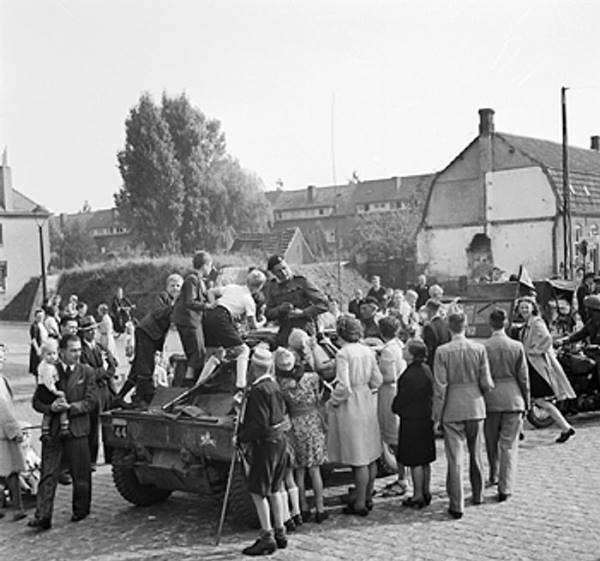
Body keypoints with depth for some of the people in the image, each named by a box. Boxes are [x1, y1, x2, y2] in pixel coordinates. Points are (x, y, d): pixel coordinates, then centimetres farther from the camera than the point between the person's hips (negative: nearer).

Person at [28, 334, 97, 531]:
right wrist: (51, 407, -14)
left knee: (81, 474, 8)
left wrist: (70, 407, -16)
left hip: (77, 430, 0)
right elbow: (37, 402, 6)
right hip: (52, 430, 1)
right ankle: (42, 516, -3)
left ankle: (81, 510, 26)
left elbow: (90, 402, -2)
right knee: (48, 474, -3)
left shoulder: (86, 372, 4)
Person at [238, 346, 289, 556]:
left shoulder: (258, 389, -19)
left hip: (266, 444, -9)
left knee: (258, 491, -2)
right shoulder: (274, 385, 10)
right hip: (279, 440, 9)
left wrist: (241, 436, -13)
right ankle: (280, 534, 22)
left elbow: (260, 424, -23)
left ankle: (267, 537, -1)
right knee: (274, 490, 17)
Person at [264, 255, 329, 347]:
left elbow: (323, 304, -6)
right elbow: (268, 315, 9)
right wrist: (280, 309, -11)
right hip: (284, 335, 4)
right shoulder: (271, 287, 11)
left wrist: (303, 313, -15)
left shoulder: (301, 282, -1)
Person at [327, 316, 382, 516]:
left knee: (358, 457, -1)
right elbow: (377, 380, 7)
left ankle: (360, 503, 8)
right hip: (367, 403, 7)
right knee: (370, 454, 15)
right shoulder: (368, 351, 3)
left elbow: (343, 387, -23)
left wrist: (333, 402, -8)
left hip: (351, 407, -7)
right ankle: (368, 497, 27)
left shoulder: (343, 354, -17)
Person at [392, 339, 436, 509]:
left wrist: (395, 408, 4)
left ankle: (418, 496, 8)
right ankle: (426, 492, 26)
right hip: (426, 418, 9)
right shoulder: (426, 370, 6)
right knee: (424, 460, 16)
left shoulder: (410, 375, -23)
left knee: (415, 461, 0)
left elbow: (402, 399, -17)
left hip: (412, 420, -9)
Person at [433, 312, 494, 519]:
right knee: (476, 454, 19)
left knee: (455, 458, 2)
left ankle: (457, 505, 3)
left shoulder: (442, 351, -11)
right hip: (475, 407, 2)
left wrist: (436, 412, -1)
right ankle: (478, 495, 33)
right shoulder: (479, 349, -6)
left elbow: (440, 386, -10)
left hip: (452, 409, -2)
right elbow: (486, 382, -5)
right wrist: (489, 388, 19)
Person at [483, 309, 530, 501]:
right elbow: (523, 377, 0)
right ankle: (505, 488, 0)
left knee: (492, 442, 19)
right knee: (509, 445, 4)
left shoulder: (483, 347, -7)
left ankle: (494, 477, 36)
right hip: (513, 398, 0)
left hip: (491, 398, 0)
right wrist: (526, 402, 10)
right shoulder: (517, 347, -5)